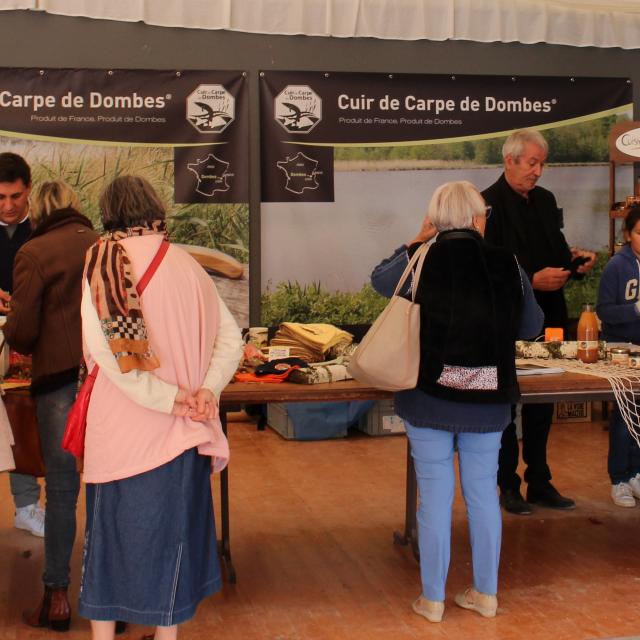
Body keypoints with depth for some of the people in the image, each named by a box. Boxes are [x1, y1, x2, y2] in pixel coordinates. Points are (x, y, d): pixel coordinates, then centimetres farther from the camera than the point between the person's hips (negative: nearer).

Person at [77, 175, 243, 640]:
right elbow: (231, 337, 1)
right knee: (170, 521, 15)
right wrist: (207, 389, -9)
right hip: (178, 429, 3)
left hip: (118, 425, -3)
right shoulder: (187, 265, 3)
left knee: (113, 520, 10)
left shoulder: (102, 262, -8)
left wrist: (167, 398, -17)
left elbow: (102, 344, -20)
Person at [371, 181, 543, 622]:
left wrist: (417, 241, 20)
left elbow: (380, 279, 14)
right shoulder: (507, 264, -4)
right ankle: (486, 594, 26)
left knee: (435, 495, 8)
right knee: (483, 492, 14)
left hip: (429, 398, -1)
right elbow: (531, 327, 8)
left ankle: (433, 600, 18)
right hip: (488, 401, 1)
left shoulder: (420, 262, -7)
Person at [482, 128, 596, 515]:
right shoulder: (489, 204, -11)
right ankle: (508, 486, 17)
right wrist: (532, 281, -22)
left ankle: (540, 482, 23)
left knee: (543, 404, 12)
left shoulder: (545, 200, 12)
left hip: (547, 316, 7)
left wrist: (573, 260, -3)